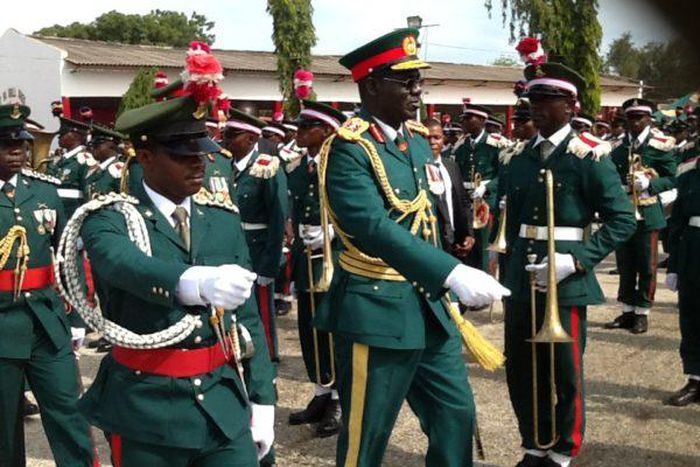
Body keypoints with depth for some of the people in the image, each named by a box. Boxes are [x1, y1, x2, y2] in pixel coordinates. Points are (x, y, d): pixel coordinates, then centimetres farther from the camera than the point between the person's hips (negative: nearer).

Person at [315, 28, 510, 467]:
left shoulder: (417, 138, 9)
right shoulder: (348, 150, -17)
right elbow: (374, 227, -31)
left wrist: (443, 287, 17)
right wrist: (453, 274, -40)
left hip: (429, 304, 8)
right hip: (377, 311, -8)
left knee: (456, 414, 15)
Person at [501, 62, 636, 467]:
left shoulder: (590, 156, -7)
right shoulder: (520, 159, 11)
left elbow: (622, 220, -10)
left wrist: (576, 260, -20)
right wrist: (512, 271, 16)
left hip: (565, 281, -5)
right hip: (521, 279, 6)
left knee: (565, 373, 5)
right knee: (521, 371, 12)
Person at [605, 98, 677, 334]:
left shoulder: (661, 145, -4)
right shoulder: (618, 147, 10)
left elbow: (671, 179, -5)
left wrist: (648, 184, -20)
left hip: (647, 215, -4)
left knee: (646, 267, 3)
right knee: (625, 266, 10)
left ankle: (642, 314, 12)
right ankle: (628, 312, 20)